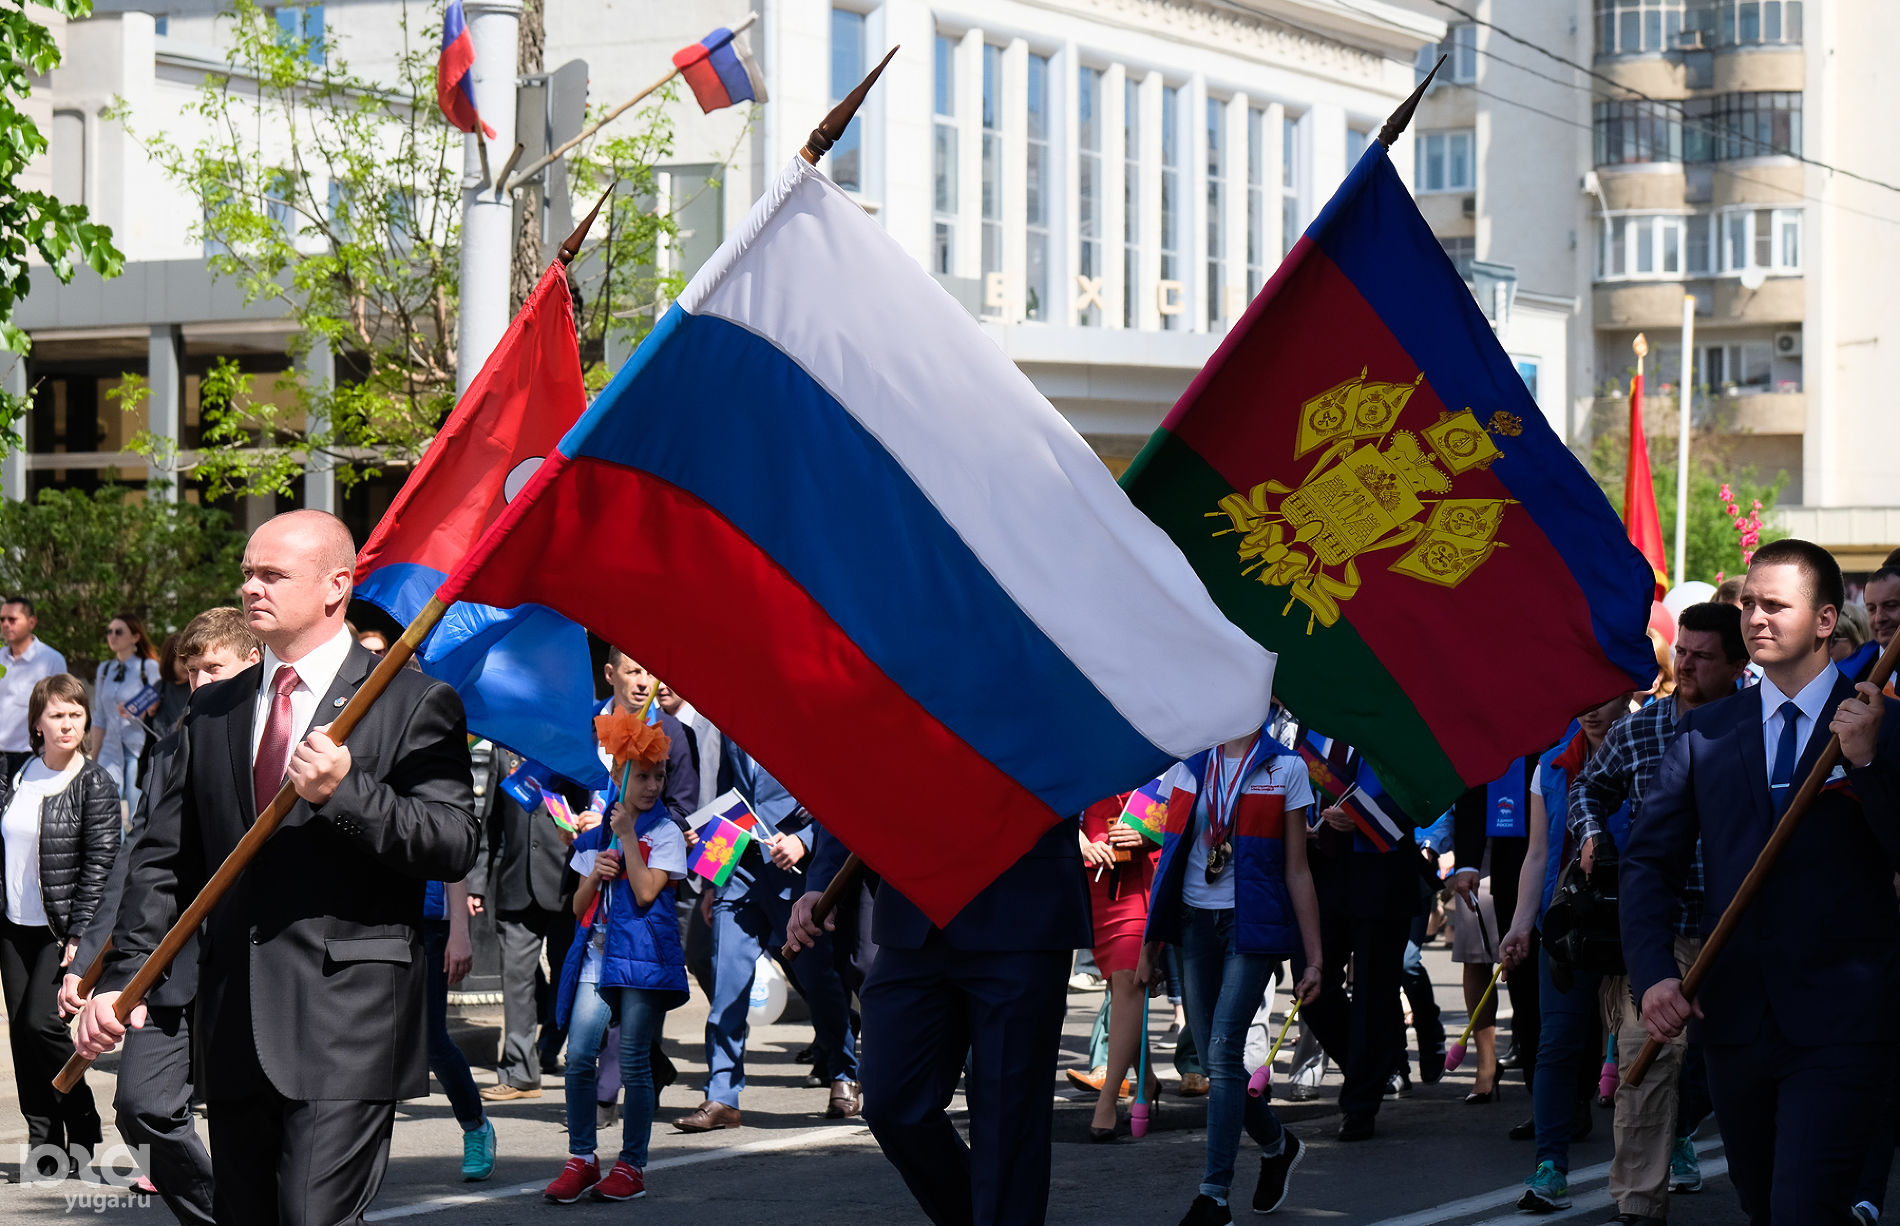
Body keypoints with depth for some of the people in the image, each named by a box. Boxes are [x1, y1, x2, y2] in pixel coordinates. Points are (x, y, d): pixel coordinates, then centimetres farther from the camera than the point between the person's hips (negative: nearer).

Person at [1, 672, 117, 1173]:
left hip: (62, 927, -6)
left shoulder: (94, 784, -8)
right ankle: (43, 1144, 12)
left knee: (41, 1022, -14)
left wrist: (79, 934, -15)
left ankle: (83, 1130, 3)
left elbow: (100, 864, -11)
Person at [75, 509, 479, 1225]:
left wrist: (347, 791, -21)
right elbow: (166, 859, 14)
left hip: (346, 1022, -6)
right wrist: (121, 977, 3)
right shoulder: (213, 711, 16)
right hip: (236, 1028, 6)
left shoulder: (413, 703, -1)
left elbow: (455, 846, -8)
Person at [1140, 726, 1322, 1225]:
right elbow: (1171, 862, 13)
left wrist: (1313, 958, -3)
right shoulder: (1187, 768, 9)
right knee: (1215, 1059, 7)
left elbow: (1296, 870, 0)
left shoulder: (1285, 768, 0)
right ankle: (1277, 1145, 34)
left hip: (1252, 923, -4)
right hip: (1194, 921, 4)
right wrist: (1150, 945, 12)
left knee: (1223, 1052, -14)